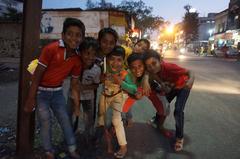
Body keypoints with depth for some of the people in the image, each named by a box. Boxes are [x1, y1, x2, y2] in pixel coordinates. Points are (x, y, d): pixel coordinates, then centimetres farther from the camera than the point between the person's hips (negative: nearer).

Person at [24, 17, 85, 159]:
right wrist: (30, 99, -17)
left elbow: (75, 84, 2)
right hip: (41, 91, -4)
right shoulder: (51, 49, -24)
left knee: (65, 120, 8)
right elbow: (37, 75, -20)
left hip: (57, 91, 5)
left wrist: (77, 106, 5)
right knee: (45, 122, 0)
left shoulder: (77, 60, -7)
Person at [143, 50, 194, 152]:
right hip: (171, 86, 5)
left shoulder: (169, 67, -40)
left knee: (178, 111, -15)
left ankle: (179, 137, 3)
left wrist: (191, 80, -60)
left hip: (183, 86, -5)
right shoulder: (153, 71, -25)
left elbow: (189, 72, -39)